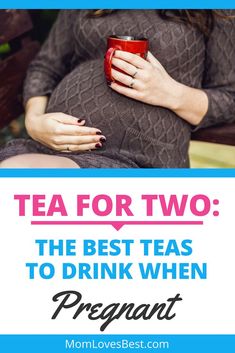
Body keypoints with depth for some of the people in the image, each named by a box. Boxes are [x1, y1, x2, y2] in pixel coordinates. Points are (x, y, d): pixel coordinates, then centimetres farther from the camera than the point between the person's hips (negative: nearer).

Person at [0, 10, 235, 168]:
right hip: (53, 146, 4)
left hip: (140, 161, -4)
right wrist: (33, 121, 0)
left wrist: (172, 93, -9)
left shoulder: (214, 16, 9)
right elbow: (45, 66, 22)